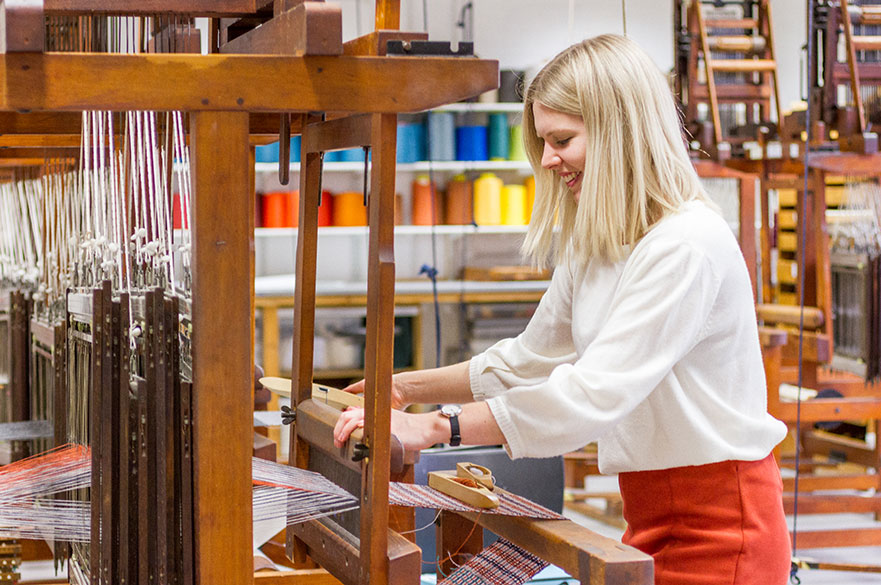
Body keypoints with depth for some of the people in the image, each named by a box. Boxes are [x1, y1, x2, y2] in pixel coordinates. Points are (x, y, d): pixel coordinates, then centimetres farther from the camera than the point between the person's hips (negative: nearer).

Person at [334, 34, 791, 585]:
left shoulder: (687, 245, -22)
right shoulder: (591, 247, 10)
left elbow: (595, 394, -30)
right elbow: (531, 359, 21)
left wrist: (436, 427, -32)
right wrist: (408, 387, 16)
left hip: (718, 525, -9)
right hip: (652, 518, 9)